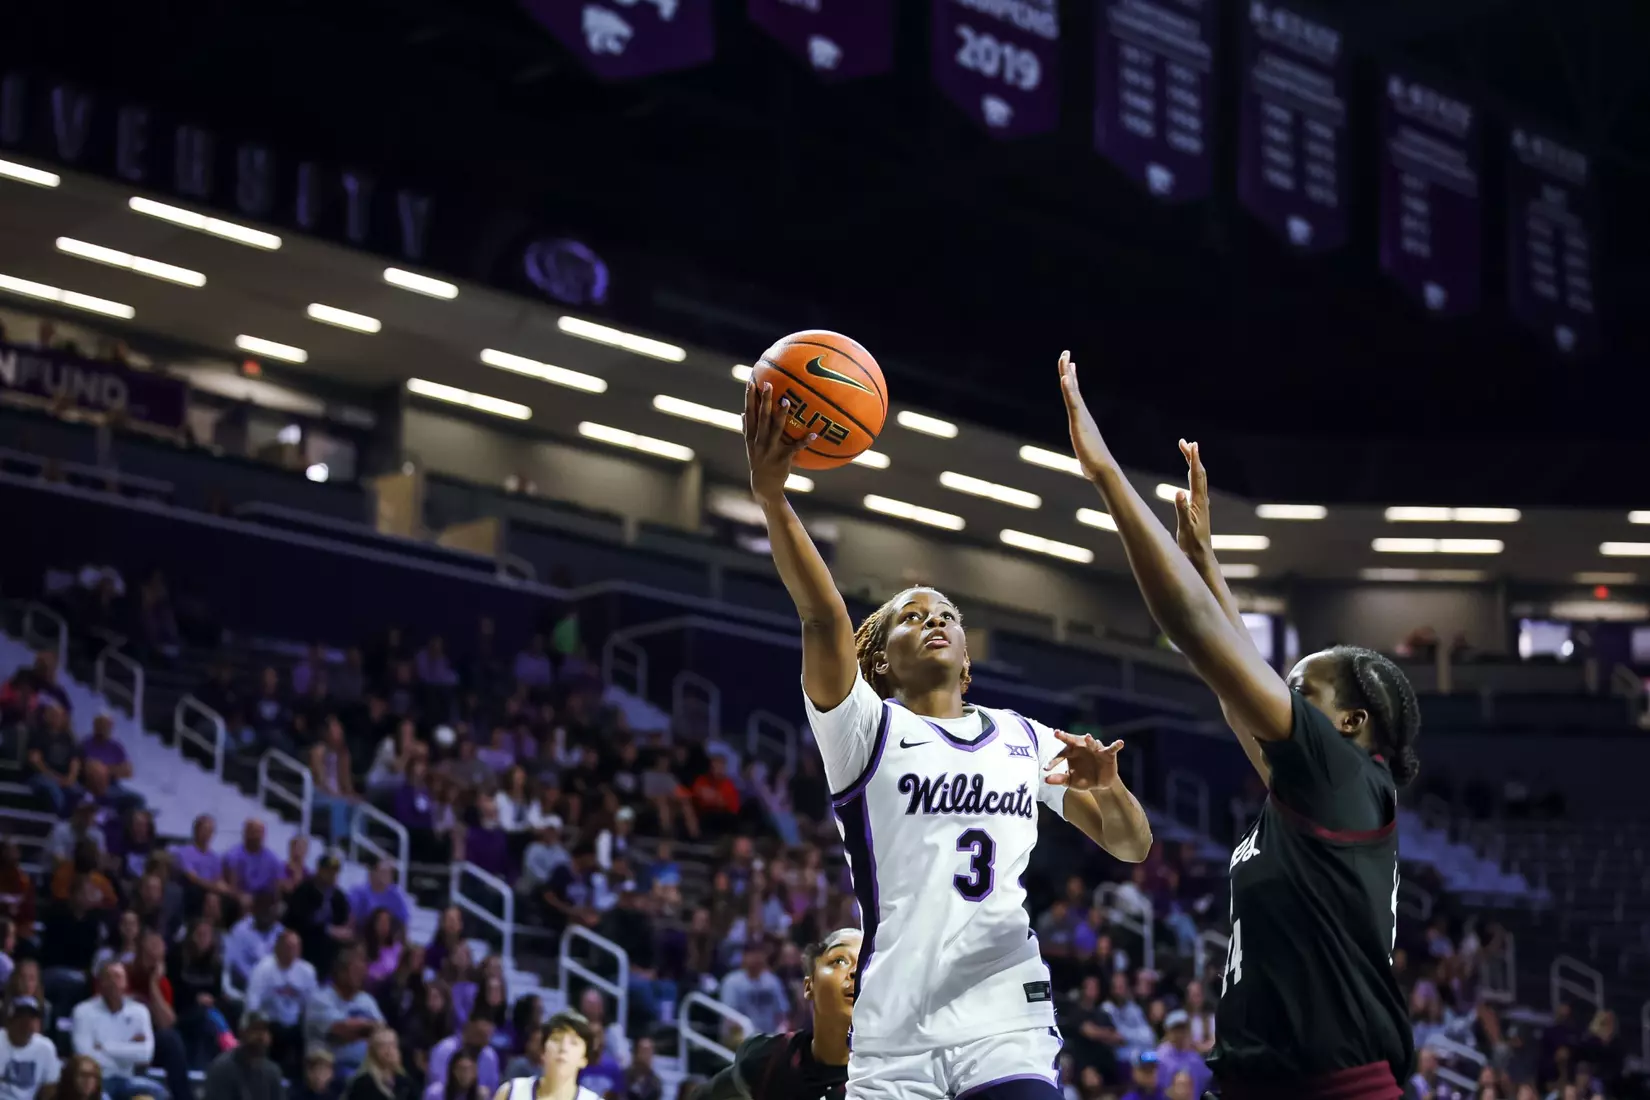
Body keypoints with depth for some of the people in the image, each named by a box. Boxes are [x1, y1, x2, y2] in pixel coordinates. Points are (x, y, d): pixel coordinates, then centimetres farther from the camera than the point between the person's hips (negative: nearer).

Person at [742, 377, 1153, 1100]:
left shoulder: (1026, 740, 17)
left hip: (1006, 1029, 2)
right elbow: (822, 616, -11)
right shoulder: (867, 730, 6)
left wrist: (1105, 782, -4)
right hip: (895, 1038, -2)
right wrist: (770, 495, -27)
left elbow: (1130, 847, 19)